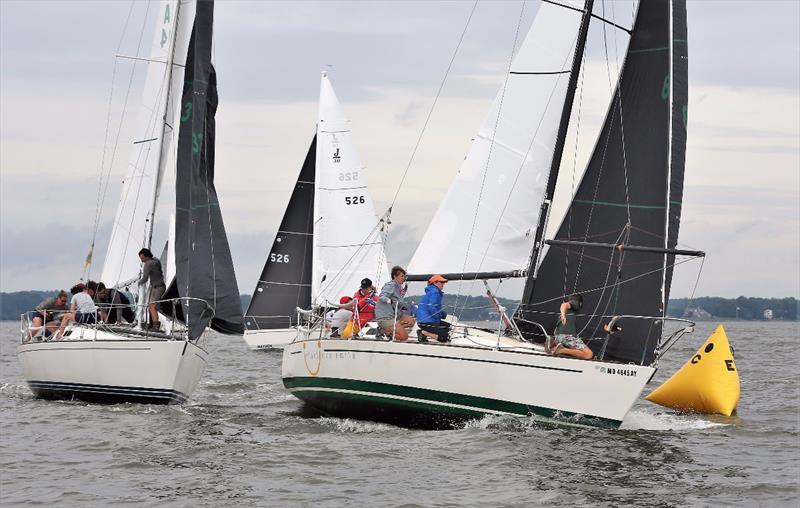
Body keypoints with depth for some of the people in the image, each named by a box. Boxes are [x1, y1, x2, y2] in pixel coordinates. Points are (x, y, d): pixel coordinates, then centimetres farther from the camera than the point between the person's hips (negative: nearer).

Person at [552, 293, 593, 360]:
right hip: (568, 335, -8)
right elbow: (564, 305, -15)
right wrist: (563, 315, -36)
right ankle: (562, 350, -22)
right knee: (589, 355, -15)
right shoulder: (575, 303, 9)